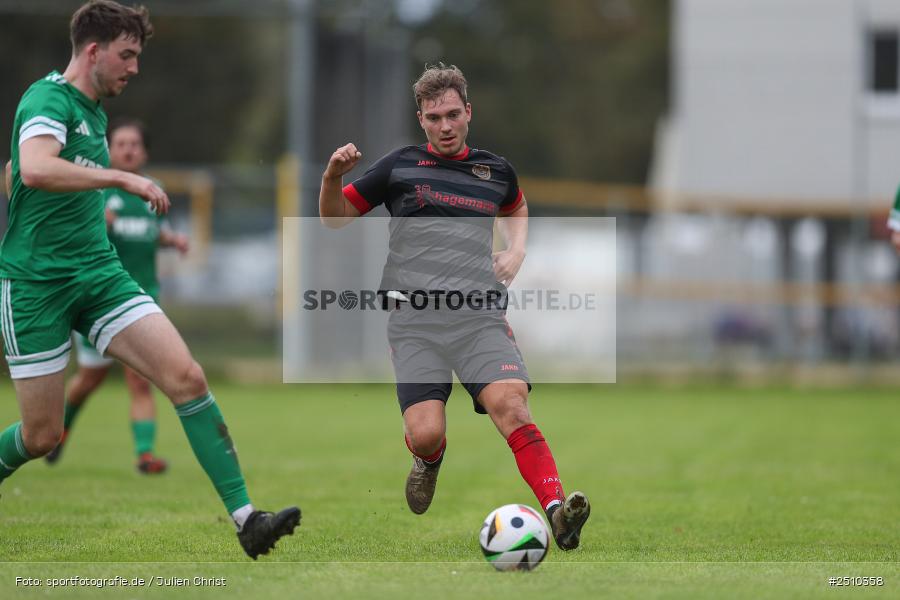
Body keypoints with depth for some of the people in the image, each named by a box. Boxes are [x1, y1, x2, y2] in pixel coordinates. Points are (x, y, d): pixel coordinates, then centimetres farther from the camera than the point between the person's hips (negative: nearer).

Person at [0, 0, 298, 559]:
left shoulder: (95, 110, 15)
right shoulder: (49, 99, -13)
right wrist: (124, 178, -34)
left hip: (99, 273, 7)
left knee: (186, 375, -13)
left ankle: (246, 518, -18)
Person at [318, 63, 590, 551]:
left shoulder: (495, 171, 14)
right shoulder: (400, 166, 7)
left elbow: (515, 209, 39)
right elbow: (335, 218, 13)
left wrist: (516, 251, 20)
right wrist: (333, 175, -7)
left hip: (480, 318, 1)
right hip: (415, 322, -1)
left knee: (511, 406, -24)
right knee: (425, 433, -16)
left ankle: (557, 511, -32)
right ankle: (429, 459, 22)